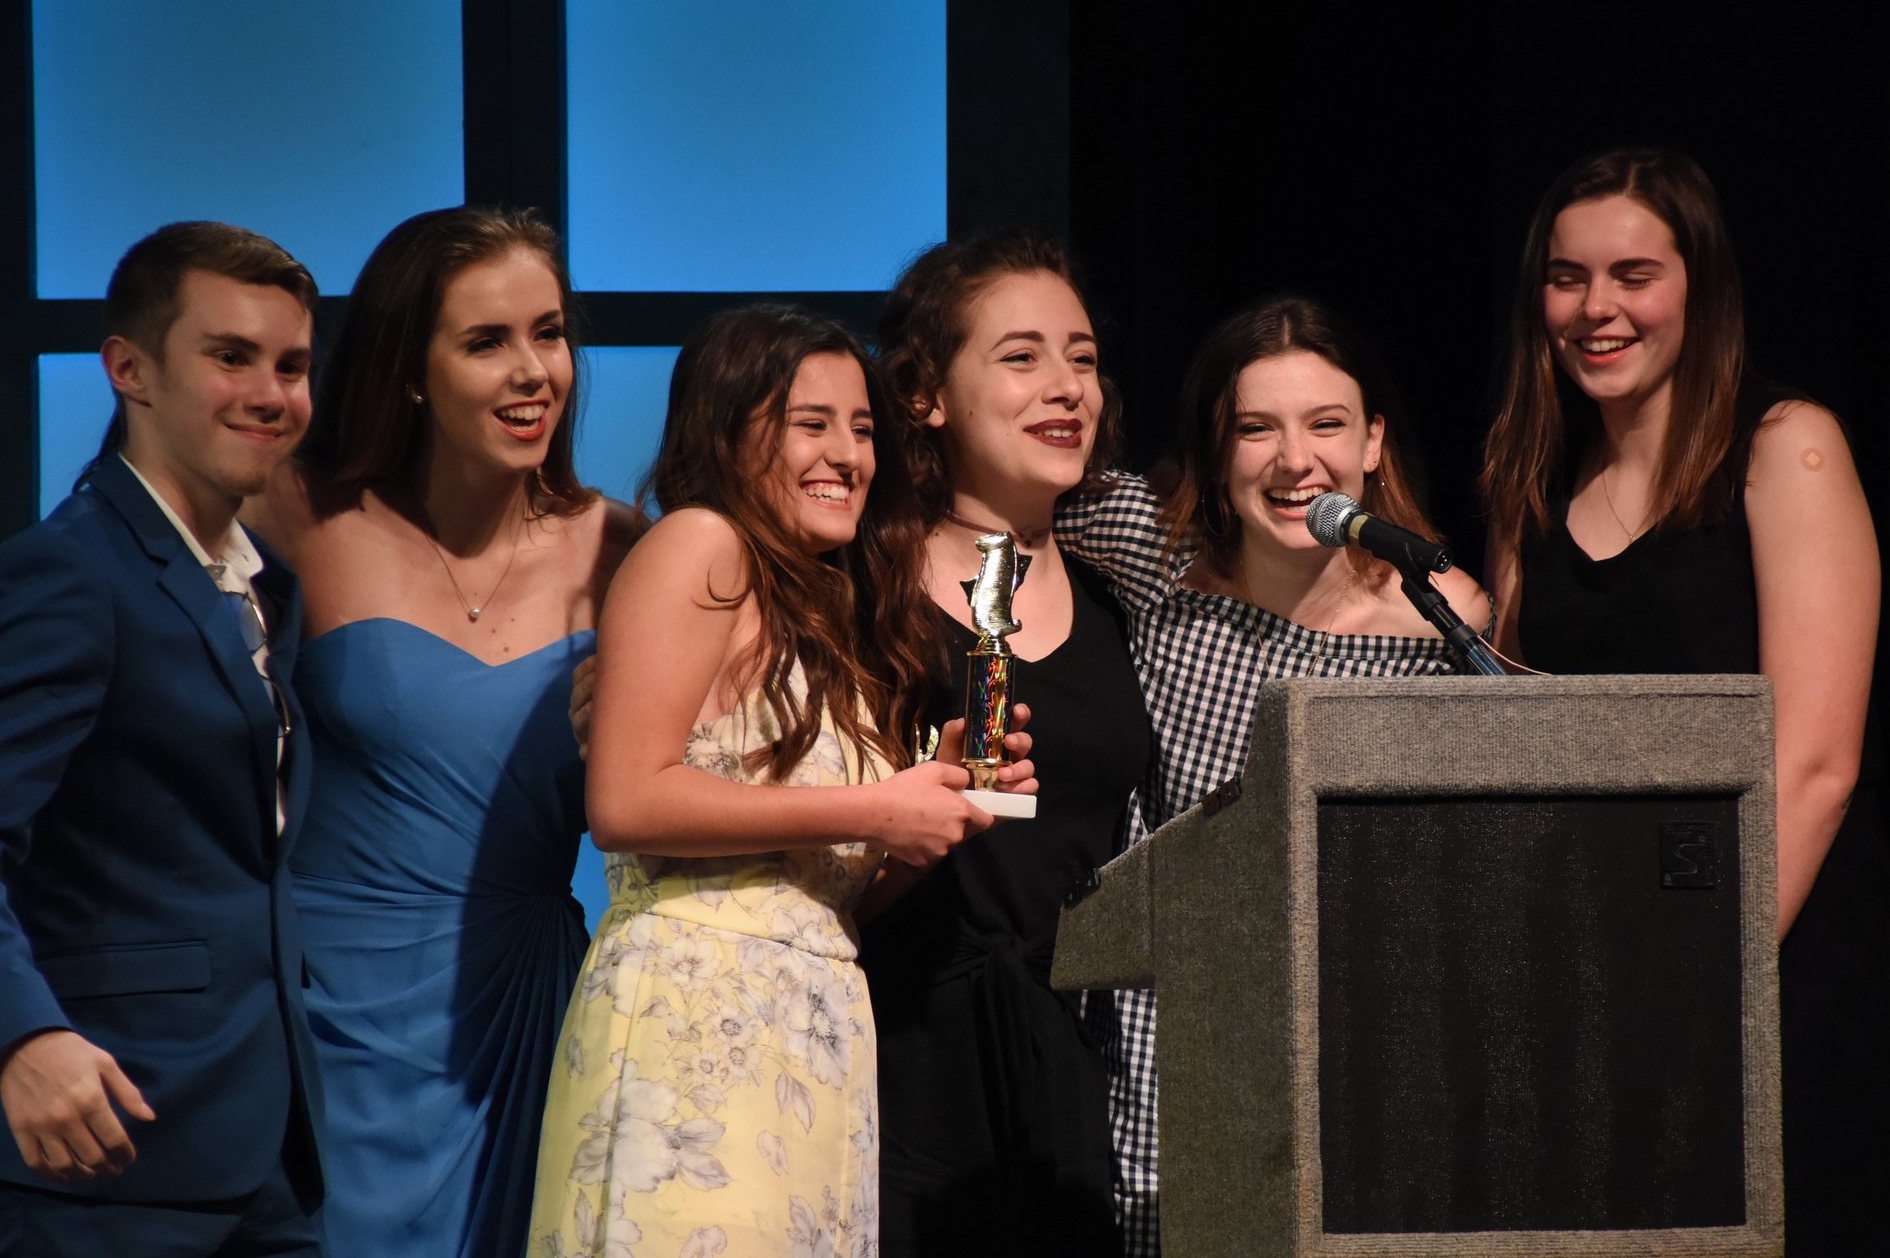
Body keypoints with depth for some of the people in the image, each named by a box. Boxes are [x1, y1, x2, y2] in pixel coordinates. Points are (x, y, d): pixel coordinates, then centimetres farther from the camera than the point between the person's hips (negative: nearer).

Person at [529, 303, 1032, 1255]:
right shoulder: (700, 546, -1)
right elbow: (625, 803, -13)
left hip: (819, 1026, 8)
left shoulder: (830, 618, 23)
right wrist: (870, 812, -8)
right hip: (696, 1001, -8)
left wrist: (938, 799, 6)